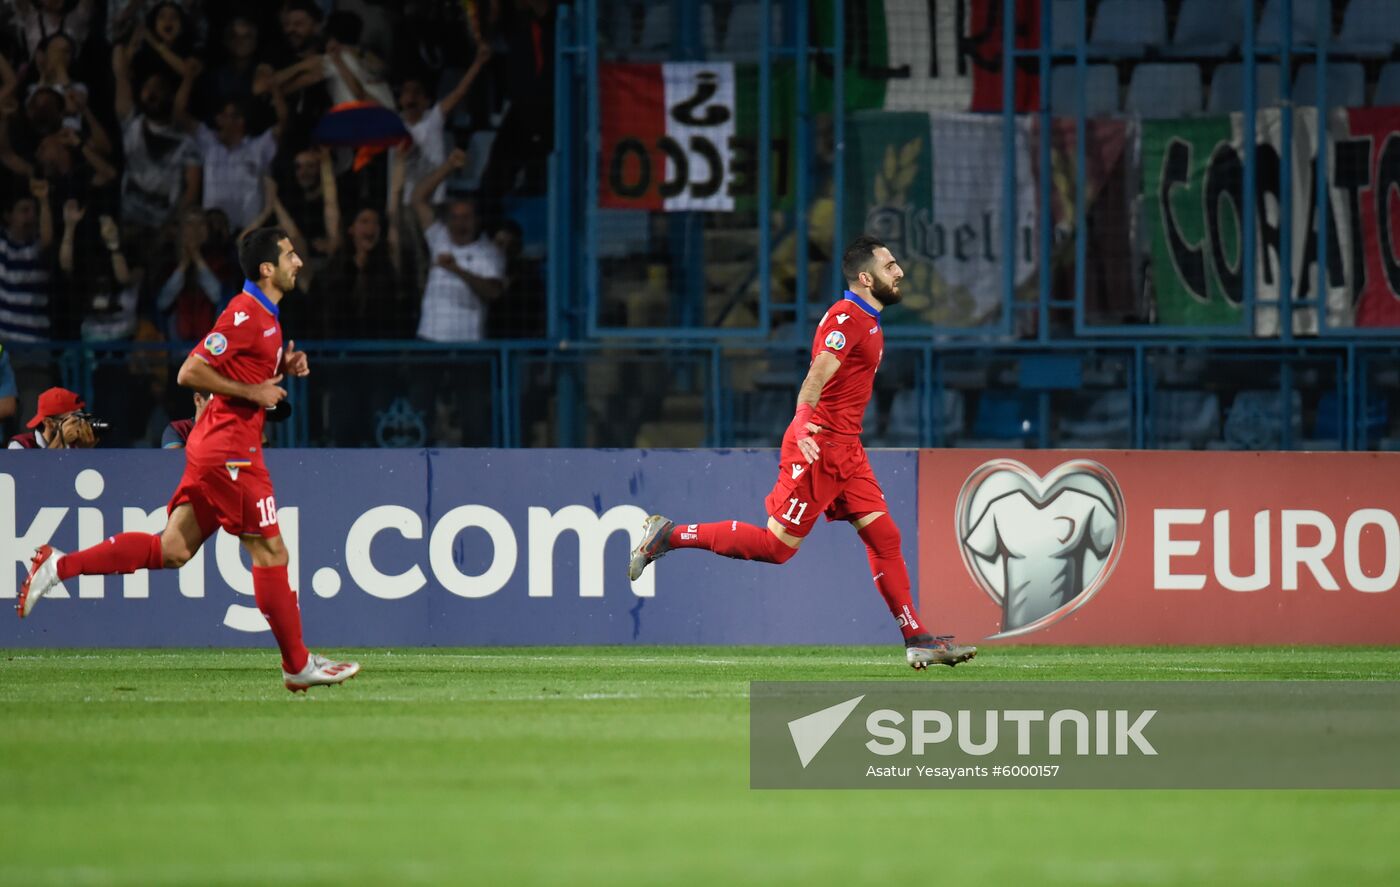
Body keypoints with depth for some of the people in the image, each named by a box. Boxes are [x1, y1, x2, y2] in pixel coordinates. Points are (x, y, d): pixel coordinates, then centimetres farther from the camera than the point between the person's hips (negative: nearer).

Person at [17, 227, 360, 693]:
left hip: (213, 447, 10)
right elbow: (190, 373, -19)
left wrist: (284, 366, 9)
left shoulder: (265, 315, 15)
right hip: (230, 450, -10)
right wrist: (252, 392, -16)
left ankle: (59, 566, 5)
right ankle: (299, 665, 4)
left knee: (172, 550, 7)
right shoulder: (245, 314, -16)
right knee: (271, 552, -3)